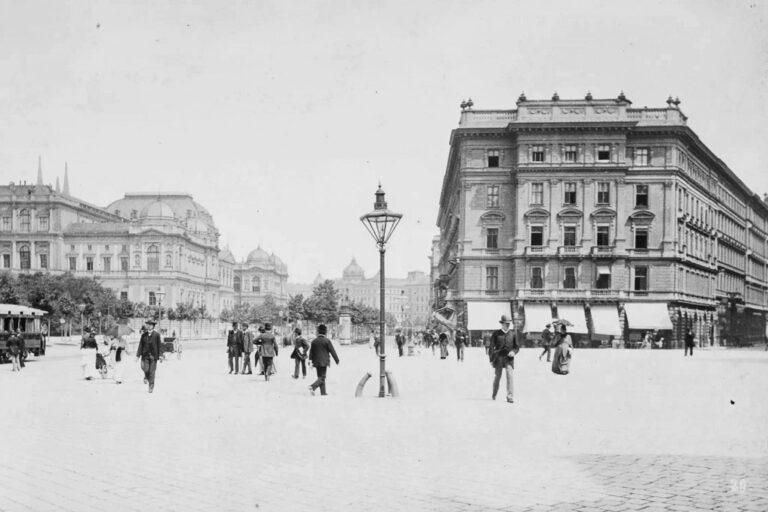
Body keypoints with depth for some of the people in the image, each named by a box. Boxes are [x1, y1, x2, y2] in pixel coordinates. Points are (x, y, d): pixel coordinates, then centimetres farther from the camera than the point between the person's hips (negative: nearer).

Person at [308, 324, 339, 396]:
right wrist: (337, 360, 5)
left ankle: (323, 392, 12)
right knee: (322, 377, -2)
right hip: (324, 362, -5)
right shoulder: (327, 341, -9)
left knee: (320, 377, 12)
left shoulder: (314, 341, 4)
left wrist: (310, 360, 15)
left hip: (316, 362, 5)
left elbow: (311, 352, 7)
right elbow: (332, 351, -5)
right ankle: (312, 386, -23)